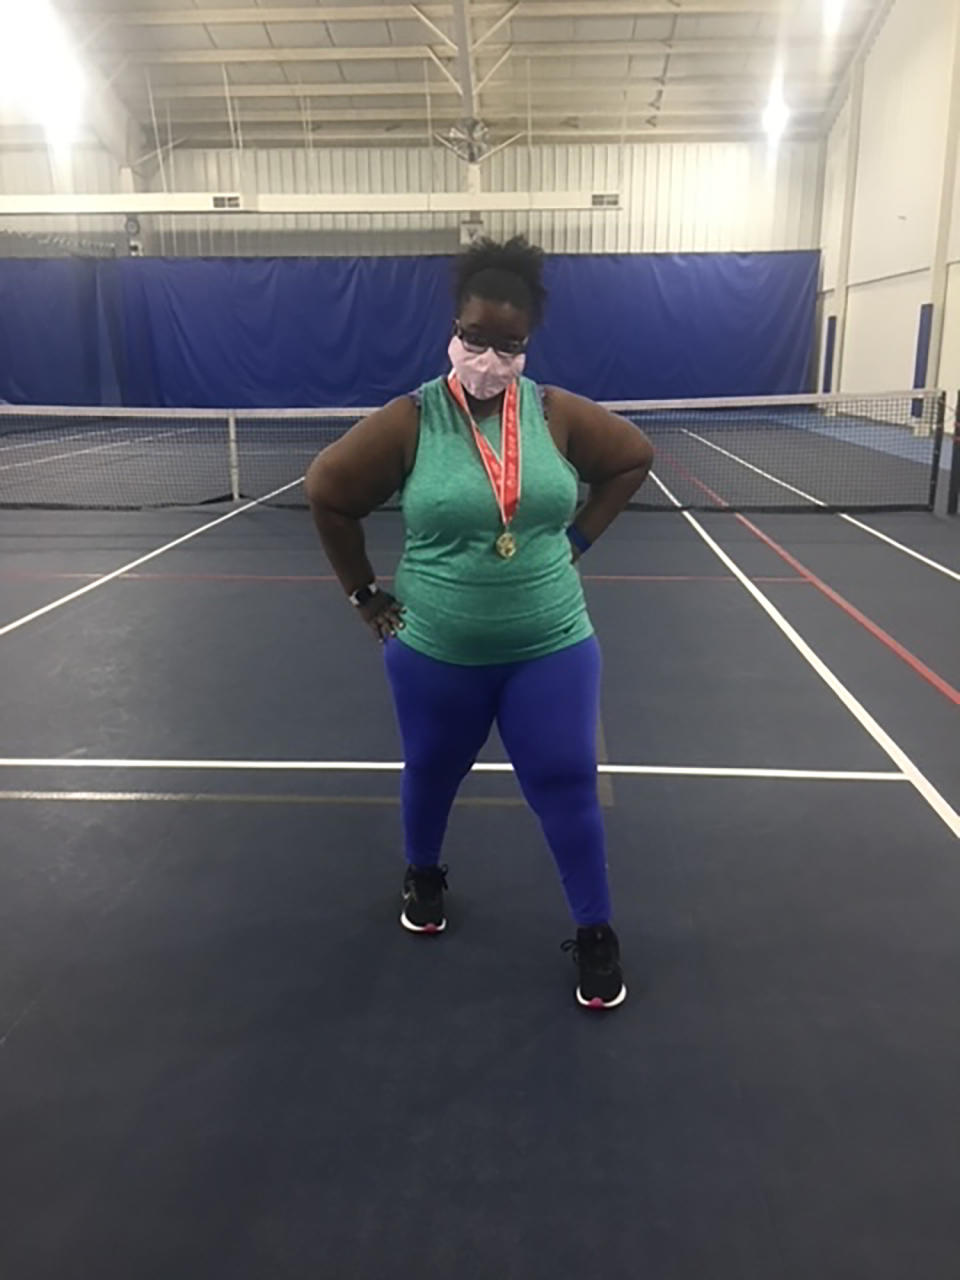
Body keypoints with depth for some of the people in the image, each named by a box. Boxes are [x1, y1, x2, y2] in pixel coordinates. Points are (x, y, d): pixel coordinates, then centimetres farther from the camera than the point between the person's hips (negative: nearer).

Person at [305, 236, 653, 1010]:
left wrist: (577, 539, 4)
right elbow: (327, 493, -3)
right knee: (431, 774, 19)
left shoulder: (559, 415, -6)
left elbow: (633, 459, 9)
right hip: (437, 650, 0)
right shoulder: (410, 421, -12)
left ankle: (595, 934, 21)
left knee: (568, 785, 2)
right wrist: (364, 592, 0)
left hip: (551, 646, 1)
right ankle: (424, 878, 50)